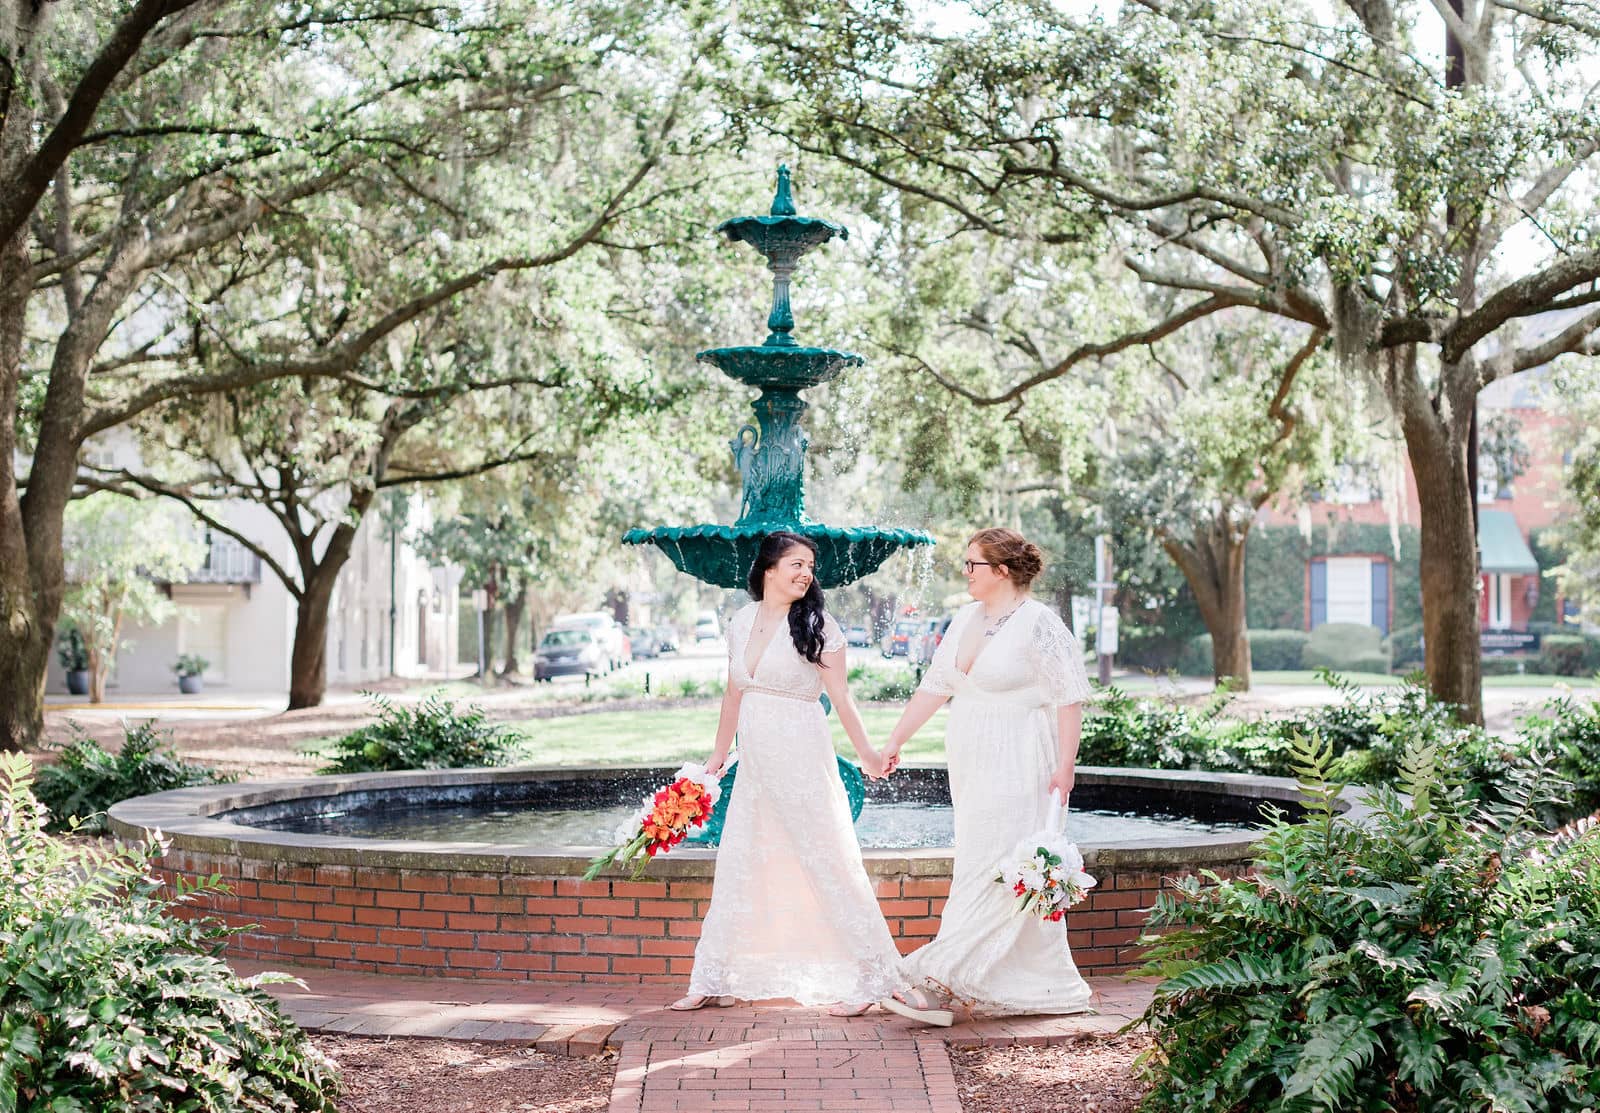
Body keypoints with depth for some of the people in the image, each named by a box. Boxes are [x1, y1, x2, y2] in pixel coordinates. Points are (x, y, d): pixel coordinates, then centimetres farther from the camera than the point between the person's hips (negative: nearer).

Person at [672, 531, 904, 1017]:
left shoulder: (818, 626, -7)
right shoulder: (742, 621, 8)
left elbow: (840, 694, -9)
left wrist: (866, 751, -21)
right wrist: (718, 755, 21)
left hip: (802, 758, -5)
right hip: (756, 761, 6)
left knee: (828, 864, -3)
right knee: (737, 865, 10)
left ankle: (871, 977, 6)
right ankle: (714, 981, 20)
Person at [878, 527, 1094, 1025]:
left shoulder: (1039, 624, -11)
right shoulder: (965, 620, 12)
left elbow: (1069, 698, -13)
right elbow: (934, 686, 15)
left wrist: (1065, 765, -18)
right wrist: (895, 740, 13)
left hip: (1016, 768, -8)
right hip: (971, 765, 8)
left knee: (990, 872, -7)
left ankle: (942, 985, -9)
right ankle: (1047, 987, 18)